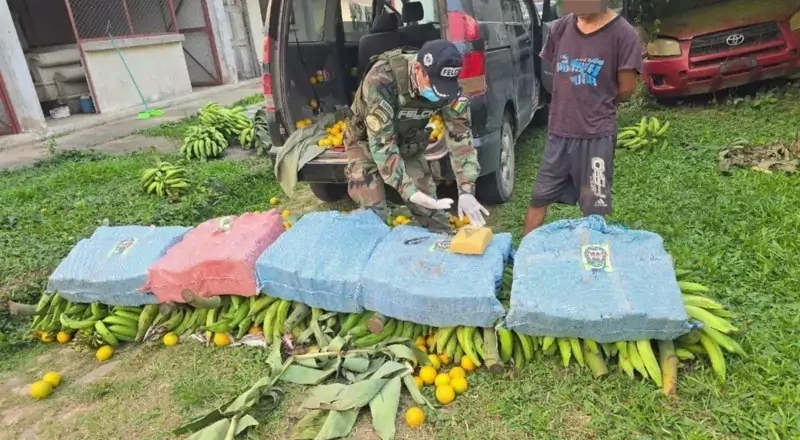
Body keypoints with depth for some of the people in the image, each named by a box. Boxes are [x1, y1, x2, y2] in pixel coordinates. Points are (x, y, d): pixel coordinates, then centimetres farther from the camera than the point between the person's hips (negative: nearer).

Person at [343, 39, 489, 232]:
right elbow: (381, 141, -36)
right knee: (373, 214, -12)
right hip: (367, 141, -3)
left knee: (430, 208, 1)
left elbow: (460, 134, -20)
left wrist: (466, 190, -28)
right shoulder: (382, 79, -37)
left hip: (410, 143, 4)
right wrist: (408, 190, -43)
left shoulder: (449, 85, -24)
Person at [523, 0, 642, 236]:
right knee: (539, 197, 12)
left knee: (595, 209, 8)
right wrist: (573, 103, 8)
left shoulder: (623, 34, -10)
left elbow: (626, 89, -5)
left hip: (596, 134, -4)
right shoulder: (561, 27, 4)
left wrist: (597, 104, 9)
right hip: (558, 131, 5)